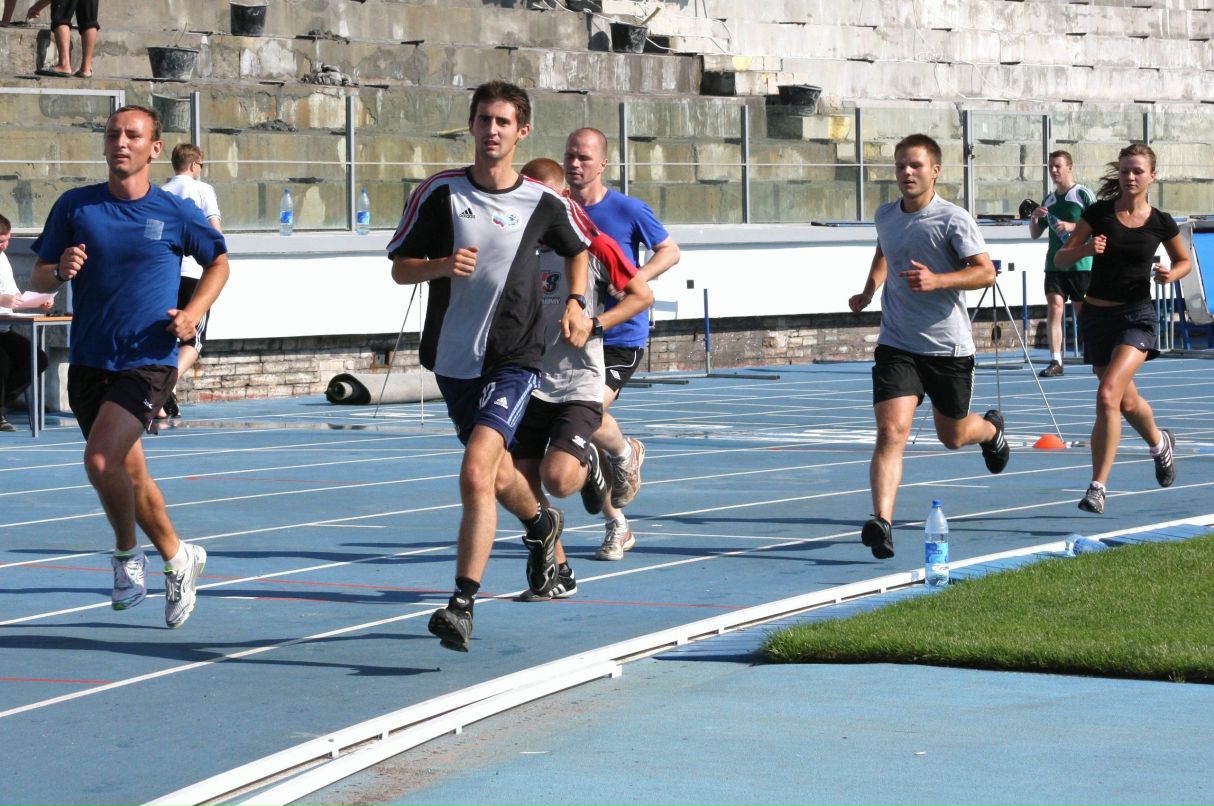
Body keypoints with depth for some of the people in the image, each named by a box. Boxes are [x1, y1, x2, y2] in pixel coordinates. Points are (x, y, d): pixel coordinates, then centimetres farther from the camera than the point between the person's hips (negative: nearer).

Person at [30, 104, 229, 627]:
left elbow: (218, 262, 13)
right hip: (88, 363, 4)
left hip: (147, 363, -4)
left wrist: (194, 312, -4)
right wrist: (60, 271, -18)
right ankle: (179, 559, 35)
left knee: (101, 460, -22)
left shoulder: (176, 213, -3)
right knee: (129, 474, 13)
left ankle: (127, 553, 2)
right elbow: (37, 279, 5)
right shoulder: (75, 207, 1)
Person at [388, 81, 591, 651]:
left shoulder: (543, 202, -3)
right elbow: (399, 268, 1)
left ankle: (462, 605, -21)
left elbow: (577, 250, 18)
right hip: (453, 359, 3)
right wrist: (442, 265, -19)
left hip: (514, 358, -3)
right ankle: (540, 524, 54)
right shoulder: (439, 192, -3)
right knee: (494, 470, 20)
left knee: (476, 473, -22)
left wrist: (575, 303, 1)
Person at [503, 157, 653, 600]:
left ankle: (588, 464, 18)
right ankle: (558, 572, 12)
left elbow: (642, 295, 1)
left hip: (579, 385, -4)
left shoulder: (593, 246, -6)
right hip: (528, 384, 4)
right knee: (506, 481, -6)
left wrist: (594, 323, -12)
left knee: (558, 478, -22)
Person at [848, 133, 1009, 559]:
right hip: (897, 345, 3)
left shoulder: (953, 220, -12)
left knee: (953, 436, 16)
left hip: (949, 348, -2)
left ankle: (991, 429, 53)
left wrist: (937, 280, -32)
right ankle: (881, 521, -27)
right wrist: (869, 290, 20)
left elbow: (985, 271, -19)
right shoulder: (885, 216, 6)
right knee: (891, 432, -18)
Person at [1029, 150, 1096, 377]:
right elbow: (1035, 234, 19)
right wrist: (1034, 218, -2)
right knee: (1054, 307, -10)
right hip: (1055, 264, 4)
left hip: (1081, 264, -4)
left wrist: (1072, 226, -19)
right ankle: (1055, 361, -14)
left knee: (1083, 313, 5)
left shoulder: (1083, 195, -3)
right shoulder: (1049, 200, 14)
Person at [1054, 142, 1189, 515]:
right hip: (1097, 314, 3)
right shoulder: (1098, 213, -2)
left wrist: (1170, 274, -7)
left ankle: (1098, 487, -16)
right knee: (1127, 401, 15)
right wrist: (1084, 249, -21)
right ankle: (1159, 443, 47)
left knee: (1108, 394, -21)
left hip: (1137, 316, -3)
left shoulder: (1160, 223, -2)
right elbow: (1060, 259, -1)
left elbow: (1184, 261, 16)